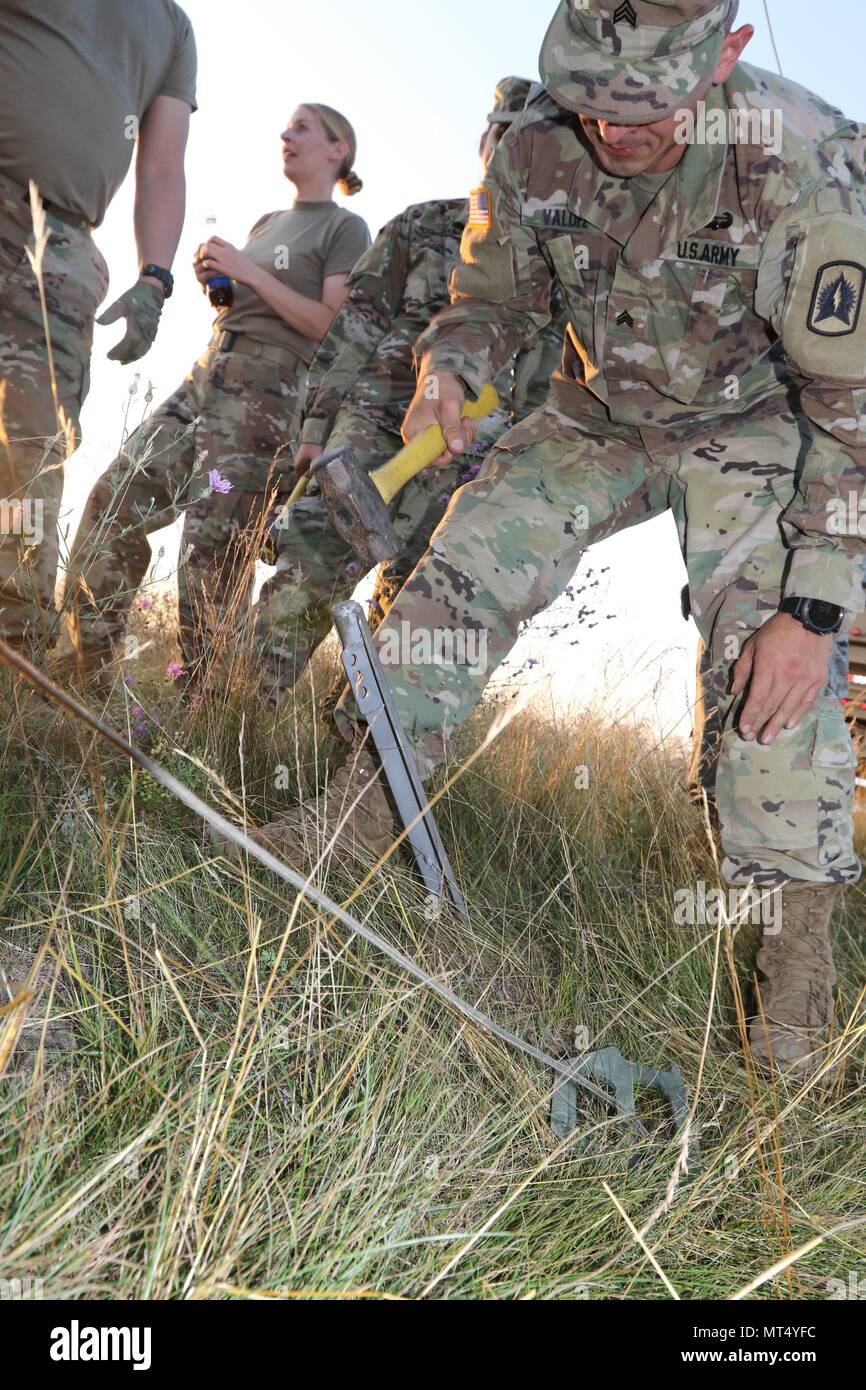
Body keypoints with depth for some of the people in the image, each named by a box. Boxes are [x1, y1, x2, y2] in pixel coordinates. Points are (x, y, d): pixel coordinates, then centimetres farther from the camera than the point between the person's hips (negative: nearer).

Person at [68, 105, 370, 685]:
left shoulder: (345, 228, 5)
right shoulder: (266, 223, 27)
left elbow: (333, 326, -7)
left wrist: (250, 275, -10)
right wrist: (216, 278, 10)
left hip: (265, 390, -7)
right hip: (206, 376, 7)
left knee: (215, 542, -16)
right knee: (115, 497, -7)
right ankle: (87, 668, -4)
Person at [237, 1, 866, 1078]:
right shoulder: (537, 148, -18)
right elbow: (493, 296, 1)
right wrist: (447, 371, -23)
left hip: (752, 423, -4)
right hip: (601, 415, 4)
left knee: (770, 655, -22)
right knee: (466, 559, -10)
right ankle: (368, 806, 2)